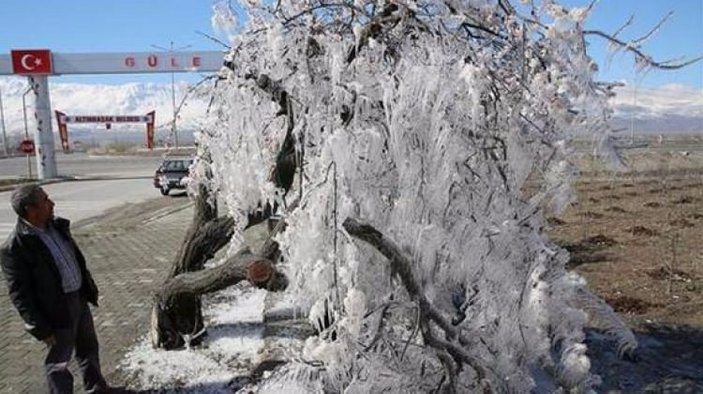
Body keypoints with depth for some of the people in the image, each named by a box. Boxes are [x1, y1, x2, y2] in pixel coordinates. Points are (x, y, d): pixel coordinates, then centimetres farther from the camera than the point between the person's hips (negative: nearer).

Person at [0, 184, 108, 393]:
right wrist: (41, 329, -15)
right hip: (57, 311, -7)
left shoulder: (58, 225, 0)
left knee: (89, 349, 23)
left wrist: (90, 287, 15)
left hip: (79, 298, 7)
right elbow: (19, 295, -17)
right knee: (59, 362, 11)